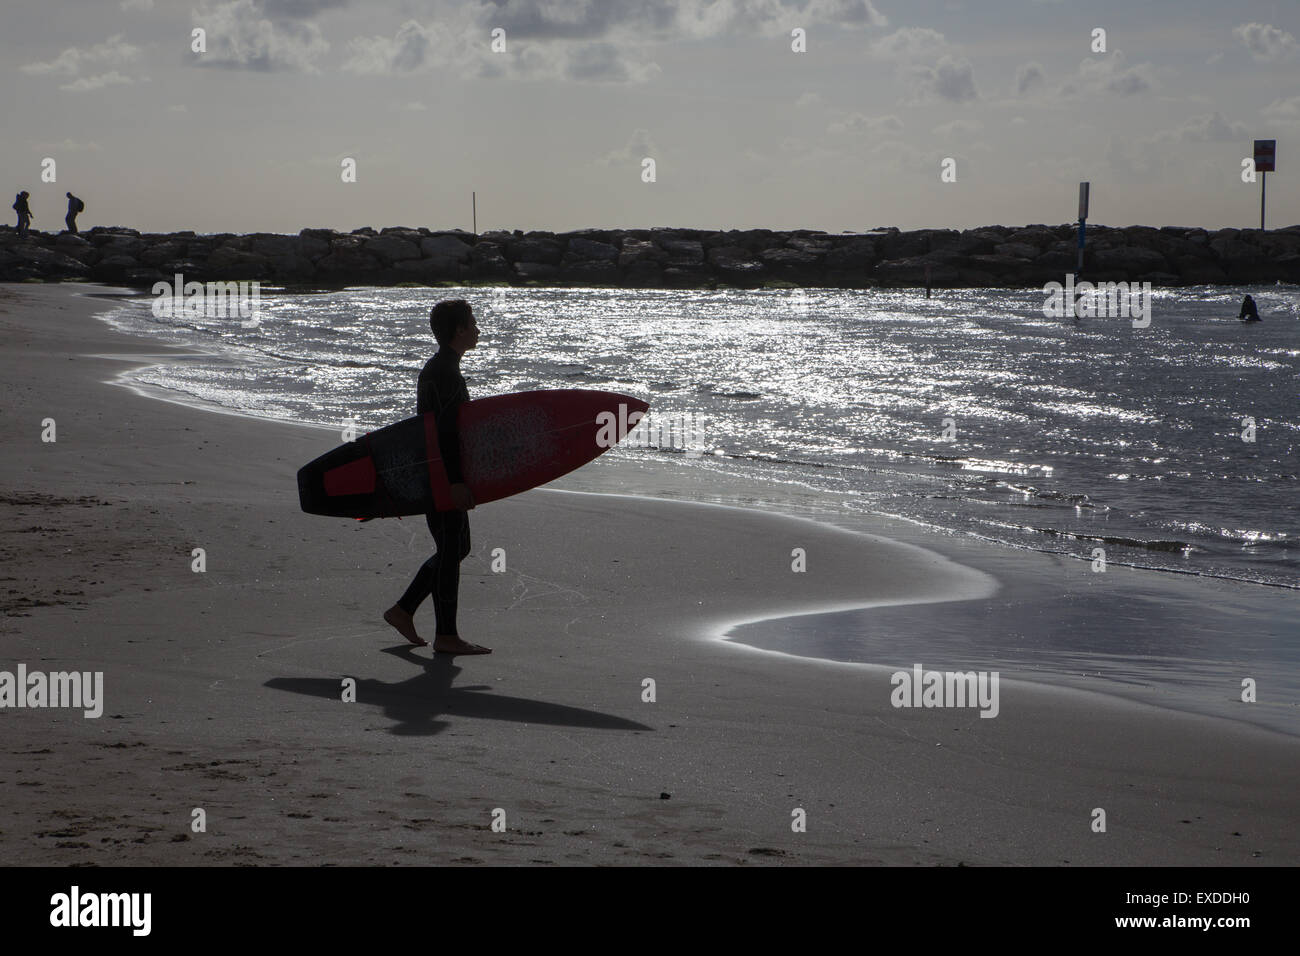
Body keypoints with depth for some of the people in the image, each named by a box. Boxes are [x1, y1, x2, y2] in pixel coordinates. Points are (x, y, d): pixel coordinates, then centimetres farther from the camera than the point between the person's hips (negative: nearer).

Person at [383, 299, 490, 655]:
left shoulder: (439, 369, 17)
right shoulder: (444, 373, -17)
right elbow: (444, 431, -24)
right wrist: (455, 481, -27)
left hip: (441, 475, 10)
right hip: (441, 475, -10)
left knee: (457, 547, 15)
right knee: (451, 549, -5)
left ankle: (403, 610, 19)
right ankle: (446, 635, -1)